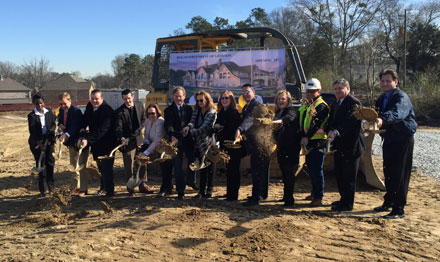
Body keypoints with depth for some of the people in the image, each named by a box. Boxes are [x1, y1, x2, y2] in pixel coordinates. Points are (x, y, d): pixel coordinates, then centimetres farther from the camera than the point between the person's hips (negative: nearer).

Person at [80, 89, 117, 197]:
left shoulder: (107, 110, -22)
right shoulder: (89, 106, 4)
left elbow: (102, 130, -29)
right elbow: (85, 119, 22)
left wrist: (88, 140, -35)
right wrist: (83, 129, 2)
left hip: (107, 143, -8)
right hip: (95, 142, 8)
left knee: (106, 167, -6)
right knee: (100, 167, 17)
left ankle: (109, 191, 1)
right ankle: (103, 187, 31)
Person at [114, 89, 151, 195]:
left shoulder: (139, 105, 4)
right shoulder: (119, 111, -11)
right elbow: (118, 127, -19)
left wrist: (138, 131, -2)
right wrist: (122, 138, -37)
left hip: (139, 139, 5)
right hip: (127, 142, -4)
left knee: (142, 163, 10)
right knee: (129, 165, 2)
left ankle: (142, 186, 22)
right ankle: (130, 188, 16)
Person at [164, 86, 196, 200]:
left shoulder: (189, 108, 13)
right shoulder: (169, 110, 2)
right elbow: (168, 125, -11)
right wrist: (172, 136, -28)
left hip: (189, 140, 3)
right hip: (176, 141, -3)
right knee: (177, 167, 1)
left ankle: (191, 181, 40)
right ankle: (180, 191, 11)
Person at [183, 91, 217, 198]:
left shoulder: (212, 113, -7)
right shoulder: (196, 111, 11)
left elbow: (204, 128, -15)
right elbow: (193, 121, -4)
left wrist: (190, 131, -18)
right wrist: (188, 126, -26)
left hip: (208, 143, -5)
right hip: (198, 143, 5)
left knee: (209, 167, -1)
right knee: (202, 168, 8)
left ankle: (209, 190, 8)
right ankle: (202, 191, 13)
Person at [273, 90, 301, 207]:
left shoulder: (292, 110, -7)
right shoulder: (278, 112, 17)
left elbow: (289, 117, -32)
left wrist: (278, 121, -50)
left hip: (291, 146, -7)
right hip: (281, 147, 8)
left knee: (289, 172, -8)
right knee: (284, 172, 14)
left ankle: (289, 199, -3)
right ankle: (286, 196, 26)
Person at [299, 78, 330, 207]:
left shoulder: (321, 106, -10)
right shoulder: (305, 105, 16)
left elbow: (317, 124, -20)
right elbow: (301, 122, 13)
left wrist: (307, 137, -25)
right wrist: (303, 137, -1)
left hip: (318, 142, -8)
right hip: (308, 142, 8)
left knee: (317, 169, -7)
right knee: (310, 168, 16)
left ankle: (318, 197, -1)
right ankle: (314, 192, 31)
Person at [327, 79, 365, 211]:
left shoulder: (354, 103, -11)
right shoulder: (335, 104, 18)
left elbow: (350, 121, -25)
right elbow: (331, 121, 12)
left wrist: (336, 132, -35)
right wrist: (330, 132, -10)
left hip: (351, 145, -9)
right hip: (339, 145, 9)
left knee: (349, 176, -3)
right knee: (339, 174, 17)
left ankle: (348, 204, 6)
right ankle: (344, 199, 30)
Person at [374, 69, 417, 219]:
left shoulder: (402, 97, -16)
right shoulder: (382, 99, 11)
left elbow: (397, 113, -38)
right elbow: (379, 116, 19)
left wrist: (382, 120, -55)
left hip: (403, 140, -8)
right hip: (389, 140, 8)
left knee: (400, 175, -5)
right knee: (388, 173, 16)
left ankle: (399, 210, 2)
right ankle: (388, 202, 32)